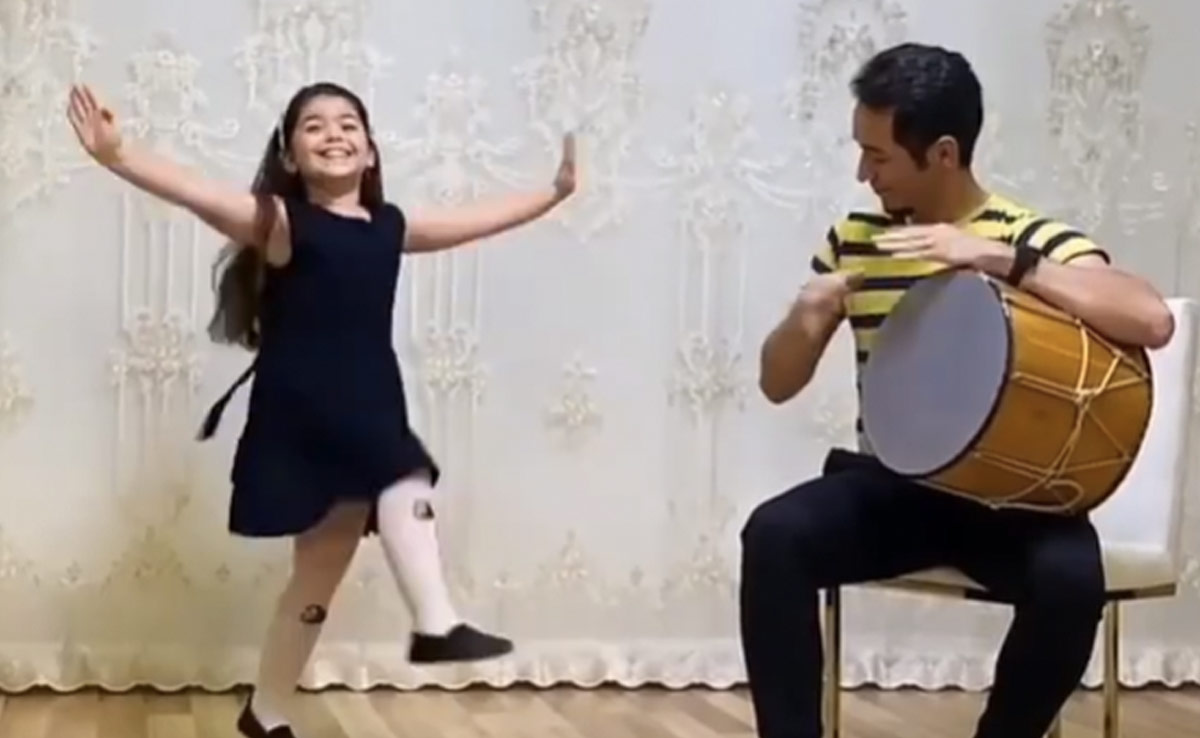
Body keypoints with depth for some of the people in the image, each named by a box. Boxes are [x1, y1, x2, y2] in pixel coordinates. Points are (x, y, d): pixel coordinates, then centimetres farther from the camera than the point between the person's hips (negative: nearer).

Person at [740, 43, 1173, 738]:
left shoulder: (1034, 238, -6)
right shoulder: (854, 239, 4)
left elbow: (1154, 321, -25)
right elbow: (778, 384, 10)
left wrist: (1003, 257, -29)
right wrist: (807, 317, -13)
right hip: (888, 487, 3)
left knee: (1070, 576, -33)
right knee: (774, 534, -27)